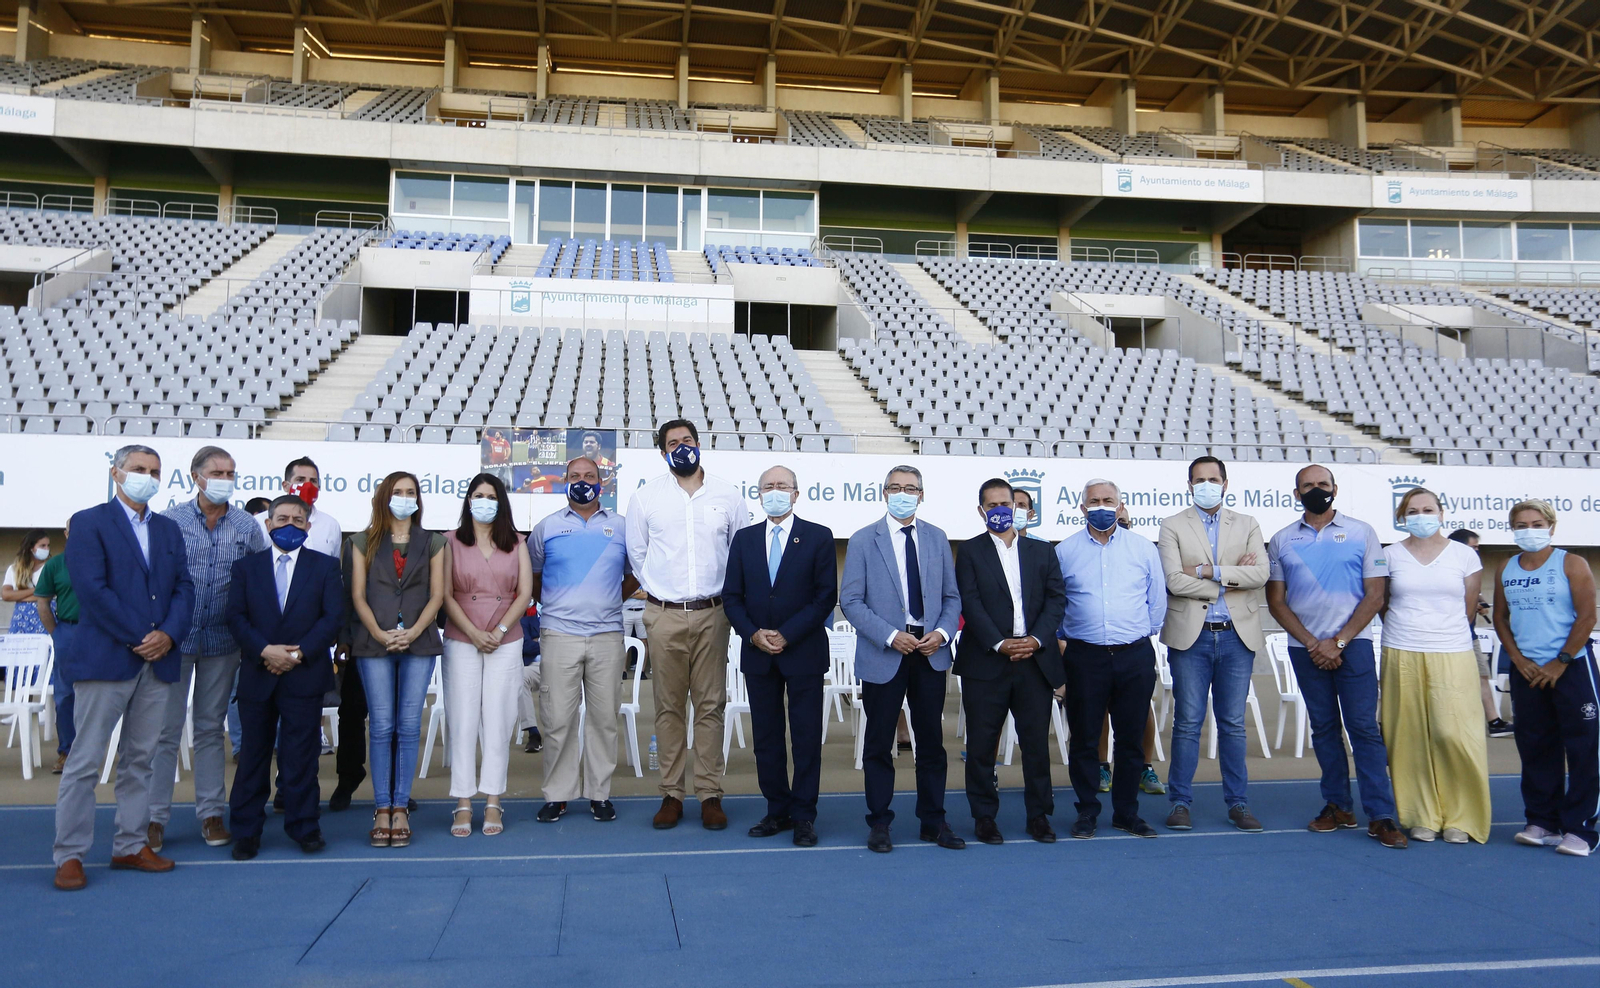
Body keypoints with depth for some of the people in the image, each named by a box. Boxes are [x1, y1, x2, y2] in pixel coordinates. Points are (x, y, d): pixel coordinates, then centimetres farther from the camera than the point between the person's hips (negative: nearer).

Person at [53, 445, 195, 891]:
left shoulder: (168, 529, 15)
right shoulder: (89, 522, -2)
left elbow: (183, 586, 9)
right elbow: (92, 589, -12)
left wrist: (168, 634, -8)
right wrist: (139, 637, -14)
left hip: (157, 661, 6)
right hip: (105, 659, -5)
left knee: (139, 759, 11)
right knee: (84, 762, 0)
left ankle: (131, 846, 19)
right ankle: (70, 855, 8)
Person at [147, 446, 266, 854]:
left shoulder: (247, 526, 4)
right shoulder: (171, 520, -1)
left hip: (222, 641, 2)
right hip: (176, 638, -2)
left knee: (211, 729, 11)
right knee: (166, 729, 2)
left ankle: (211, 813, 17)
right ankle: (155, 817, 12)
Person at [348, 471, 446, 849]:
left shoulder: (432, 543, 11)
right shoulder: (364, 542, 11)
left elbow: (436, 595, 4)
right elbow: (358, 595, 4)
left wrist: (412, 632, -10)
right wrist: (380, 633, -10)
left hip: (419, 644, 0)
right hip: (374, 645, 0)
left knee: (409, 727, 0)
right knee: (381, 727, -2)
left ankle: (401, 808, 6)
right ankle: (382, 810, 4)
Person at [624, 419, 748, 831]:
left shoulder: (727, 495, 5)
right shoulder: (645, 497, 5)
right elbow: (637, 554, 13)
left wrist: (727, 596, 11)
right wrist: (659, 590, 12)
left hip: (712, 614, 0)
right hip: (664, 616, 0)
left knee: (711, 705, 2)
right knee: (668, 707, 4)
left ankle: (710, 794, 9)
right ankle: (671, 794, 13)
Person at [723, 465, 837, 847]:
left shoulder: (818, 537, 0)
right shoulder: (744, 539, 9)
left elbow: (826, 596, -6)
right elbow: (732, 596, 7)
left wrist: (787, 635, -12)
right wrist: (753, 633, -8)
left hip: (804, 651, -3)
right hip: (757, 653, 3)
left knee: (806, 736, 1)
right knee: (766, 736, 8)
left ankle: (804, 815, 11)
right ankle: (778, 810, 19)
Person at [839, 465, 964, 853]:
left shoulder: (937, 538, 9)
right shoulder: (863, 540, -1)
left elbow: (952, 596, 10)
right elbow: (850, 601, -6)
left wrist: (942, 632, -8)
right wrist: (890, 636, -16)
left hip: (931, 654, 3)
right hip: (882, 655, -3)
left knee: (932, 740, 9)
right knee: (879, 743, 5)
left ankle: (933, 821, 22)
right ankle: (879, 823, 18)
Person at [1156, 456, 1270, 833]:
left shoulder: (1247, 525, 10)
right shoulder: (1173, 527, 3)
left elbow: (1260, 574, -7)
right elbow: (1175, 581, -11)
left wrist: (1208, 571, -13)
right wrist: (1232, 580, -10)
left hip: (1237, 635, 2)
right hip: (1191, 635, -2)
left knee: (1233, 724, 8)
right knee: (1187, 723, 1)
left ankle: (1237, 803, 18)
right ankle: (1180, 803, 11)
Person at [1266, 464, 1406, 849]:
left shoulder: (1361, 533, 3)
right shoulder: (1282, 540, 7)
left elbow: (1375, 594, -2)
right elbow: (1276, 601, 5)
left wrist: (1339, 642, -8)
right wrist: (1313, 643, -5)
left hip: (1352, 644, -2)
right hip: (1305, 648, 2)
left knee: (1364, 727, -5)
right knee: (1324, 728, 8)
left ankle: (1380, 816, -2)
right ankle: (1337, 806, 17)